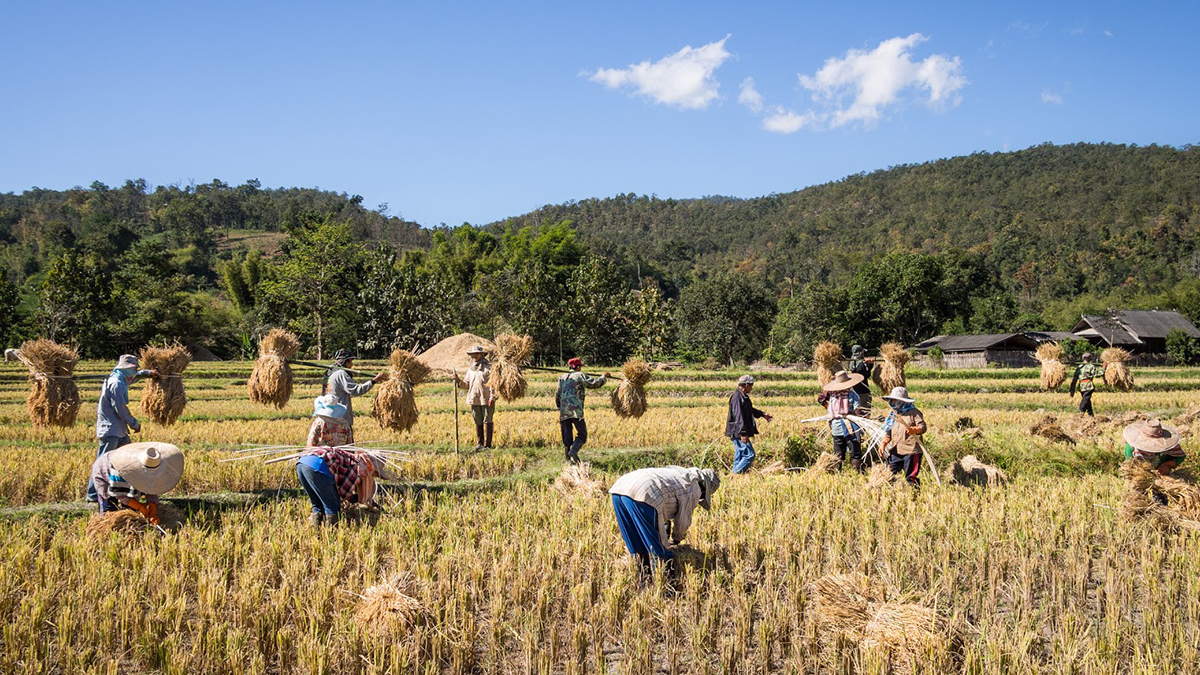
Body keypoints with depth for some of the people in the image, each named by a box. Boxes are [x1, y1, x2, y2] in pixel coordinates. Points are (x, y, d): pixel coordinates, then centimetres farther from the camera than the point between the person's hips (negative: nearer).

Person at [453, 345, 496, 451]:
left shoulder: (488, 367, -3)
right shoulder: (470, 369, 16)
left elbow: (493, 383, -6)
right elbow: (466, 384, 18)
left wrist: (492, 398, -13)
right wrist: (458, 380, 0)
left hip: (486, 399, -5)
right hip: (474, 399, 5)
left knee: (487, 421, -2)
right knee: (478, 422, 10)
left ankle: (487, 445, 2)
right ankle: (479, 443, 17)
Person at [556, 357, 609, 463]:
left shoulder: (562, 377, 20)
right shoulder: (580, 375, 4)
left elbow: (557, 395, 22)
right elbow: (594, 383, -2)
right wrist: (604, 377, 14)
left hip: (563, 411, 5)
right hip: (576, 410, -5)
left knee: (567, 435, 9)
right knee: (582, 434, -1)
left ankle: (569, 458, 2)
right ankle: (573, 451, -22)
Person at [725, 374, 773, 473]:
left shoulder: (743, 396, 16)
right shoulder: (737, 397, -19)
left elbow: (750, 410, 34)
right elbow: (739, 416, -24)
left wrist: (763, 414, 39)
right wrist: (743, 433, -27)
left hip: (740, 433, 11)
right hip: (738, 433, -11)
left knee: (739, 456, 14)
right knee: (749, 455, -11)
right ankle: (735, 475, -8)